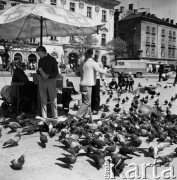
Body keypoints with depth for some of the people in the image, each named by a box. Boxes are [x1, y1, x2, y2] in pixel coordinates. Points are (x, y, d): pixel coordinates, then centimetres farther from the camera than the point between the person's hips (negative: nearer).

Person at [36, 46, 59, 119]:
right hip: (42, 81, 5)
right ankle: (44, 116, 10)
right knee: (43, 99, 4)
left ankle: (55, 116, 5)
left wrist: (48, 75, -21)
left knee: (53, 99, -2)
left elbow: (56, 72, -5)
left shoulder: (52, 59, -2)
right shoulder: (40, 60, 13)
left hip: (51, 80, -4)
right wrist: (39, 71, -2)